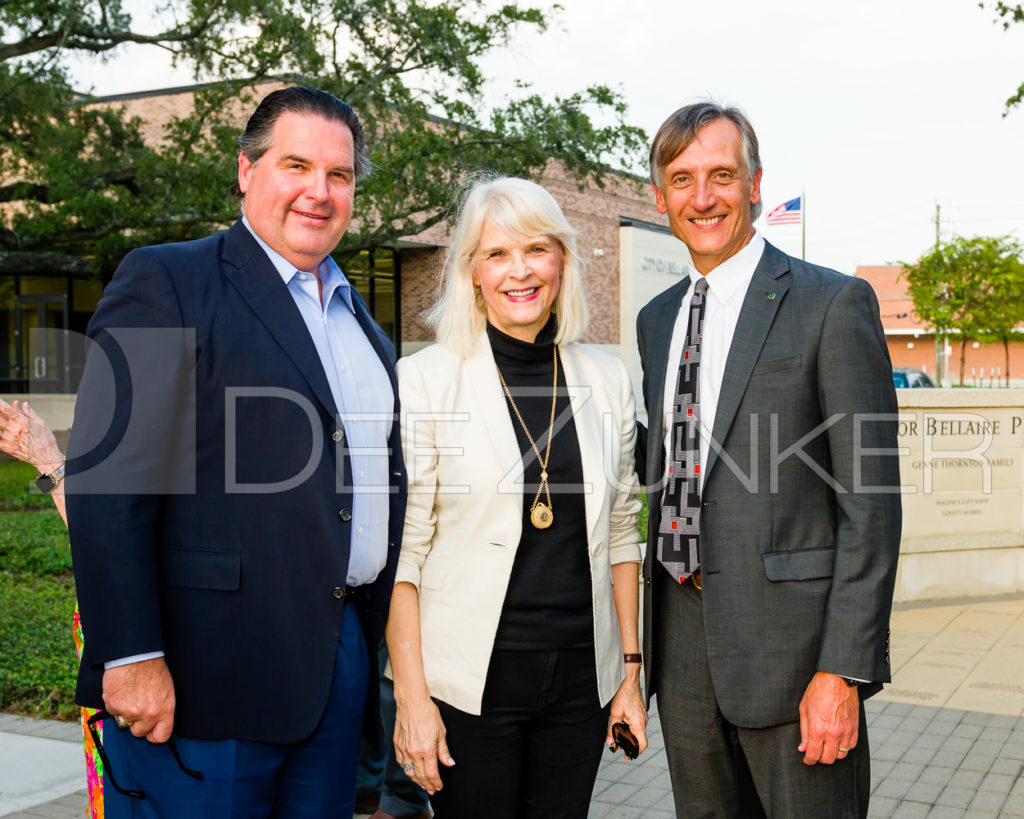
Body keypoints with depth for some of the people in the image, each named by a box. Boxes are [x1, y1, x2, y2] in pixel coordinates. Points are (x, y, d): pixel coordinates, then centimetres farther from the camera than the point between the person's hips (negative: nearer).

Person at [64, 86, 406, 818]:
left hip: (343, 663, 7)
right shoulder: (166, 283, -6)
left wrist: (388, 643, 16)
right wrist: (131, 657, -18)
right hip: (206, 675, -6)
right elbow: (105, 487, -13)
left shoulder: (363, 324, 17)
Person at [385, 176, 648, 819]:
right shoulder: (425, 379, -6)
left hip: (581, 680, 4)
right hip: (470, 680, -3)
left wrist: (631, 669, 8)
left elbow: (621, 533, 11)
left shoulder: (606, 380, 5)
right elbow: (402, 548, -7)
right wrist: (411, 695, -10)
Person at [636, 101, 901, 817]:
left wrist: (843, 670, -16)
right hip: (683, 641, 6)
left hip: (789, 640, -6)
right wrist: (645, 640, 13)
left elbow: (871, 501, -11)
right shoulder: (656, 320, 13)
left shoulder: (833, 304, -7)